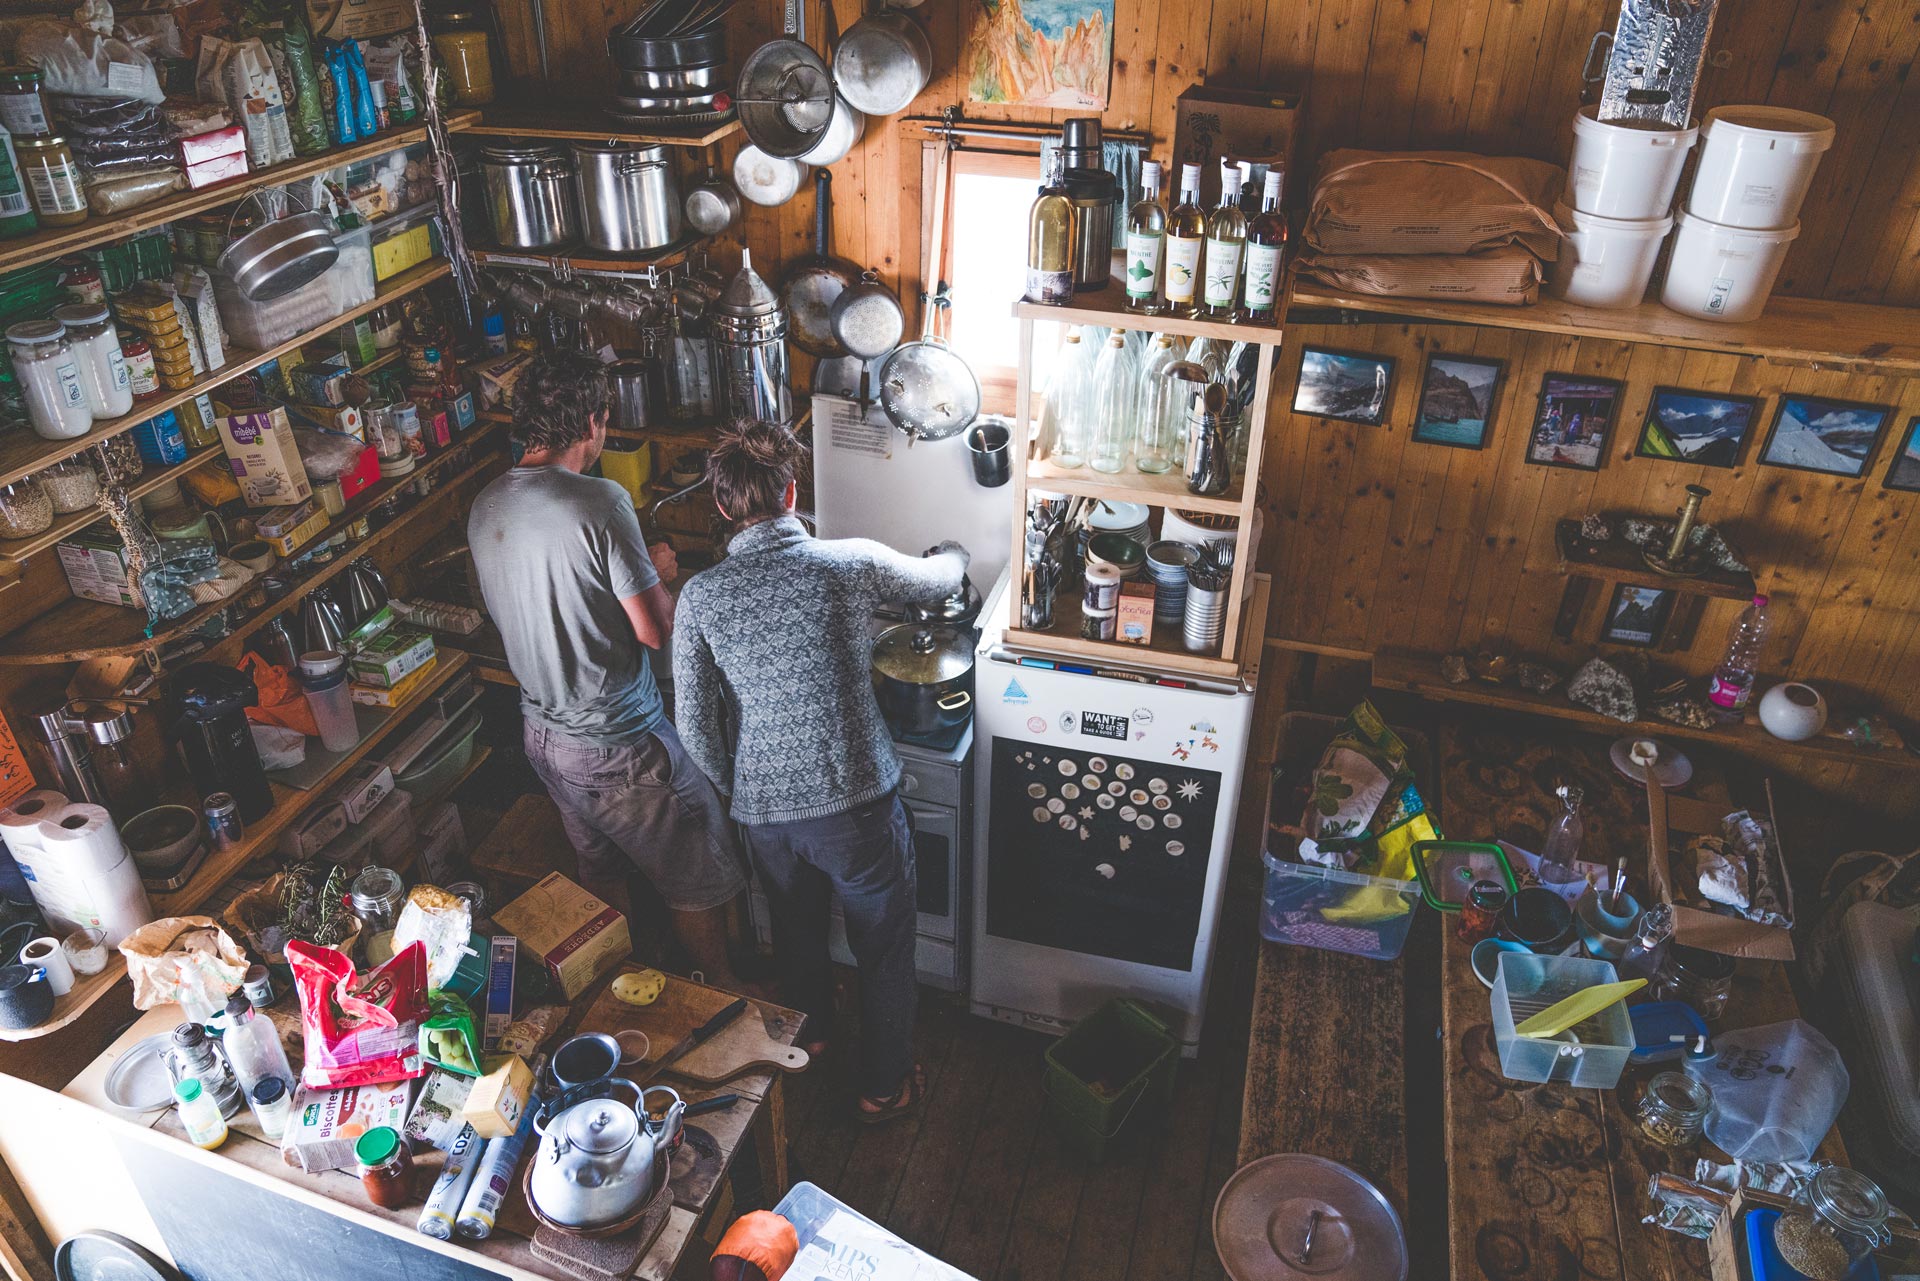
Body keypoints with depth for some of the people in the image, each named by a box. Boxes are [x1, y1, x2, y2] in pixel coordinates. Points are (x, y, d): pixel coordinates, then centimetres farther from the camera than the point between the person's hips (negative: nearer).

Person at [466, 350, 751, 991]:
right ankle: (722, 993, 28)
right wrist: (659, 574, -1)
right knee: (701, 877, 12)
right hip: (619, 745, -8)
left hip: (544, 733, 8)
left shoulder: (485, 508, 1)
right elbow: (655, 630, -21)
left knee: (601, 871, 26)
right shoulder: (600, 501, -24)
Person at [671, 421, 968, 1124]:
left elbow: (697, 726, -3)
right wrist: (953, 552, 31)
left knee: (796, 932, 30)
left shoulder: (700, 595, -9)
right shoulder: (853, 563, -14)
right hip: (857, 803, -3)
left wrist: (736, 792, 15)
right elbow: (941, 579, 6)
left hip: (765, 808, 3)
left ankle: (809, 1035, 57)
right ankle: (884, 1086, 38)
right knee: (884, 952, 20)